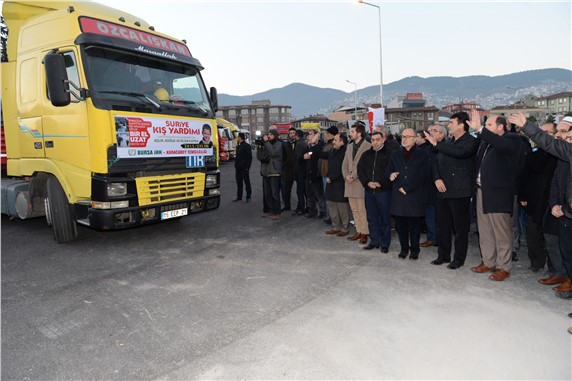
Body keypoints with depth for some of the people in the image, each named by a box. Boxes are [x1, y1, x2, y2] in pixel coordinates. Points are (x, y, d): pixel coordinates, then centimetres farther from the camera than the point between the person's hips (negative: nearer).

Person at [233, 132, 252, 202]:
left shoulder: (247, 146, -10)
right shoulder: (238, 146, 15)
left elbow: (249, 157, -14)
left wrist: (247, 167, -19)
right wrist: (236, 165, 13)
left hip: (244, 168, -8)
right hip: (238, 167, 8)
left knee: (247, 182, 1)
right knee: (239, 183, 11)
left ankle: (248, 197, 9)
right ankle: (239, 197, 18)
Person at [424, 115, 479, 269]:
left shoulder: (471, 142, -5)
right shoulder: (447, 143, 15)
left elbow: (458, 152, -26)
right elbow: (436, 162, 16)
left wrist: (437, 144, -22)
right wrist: (437, 178, -1)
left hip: (460, 192, -6)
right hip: (443, 191, 7)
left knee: (460, 227, 2)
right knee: (443, 226, 13)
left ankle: (459, 258, 13)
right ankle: (443, 255, 24)